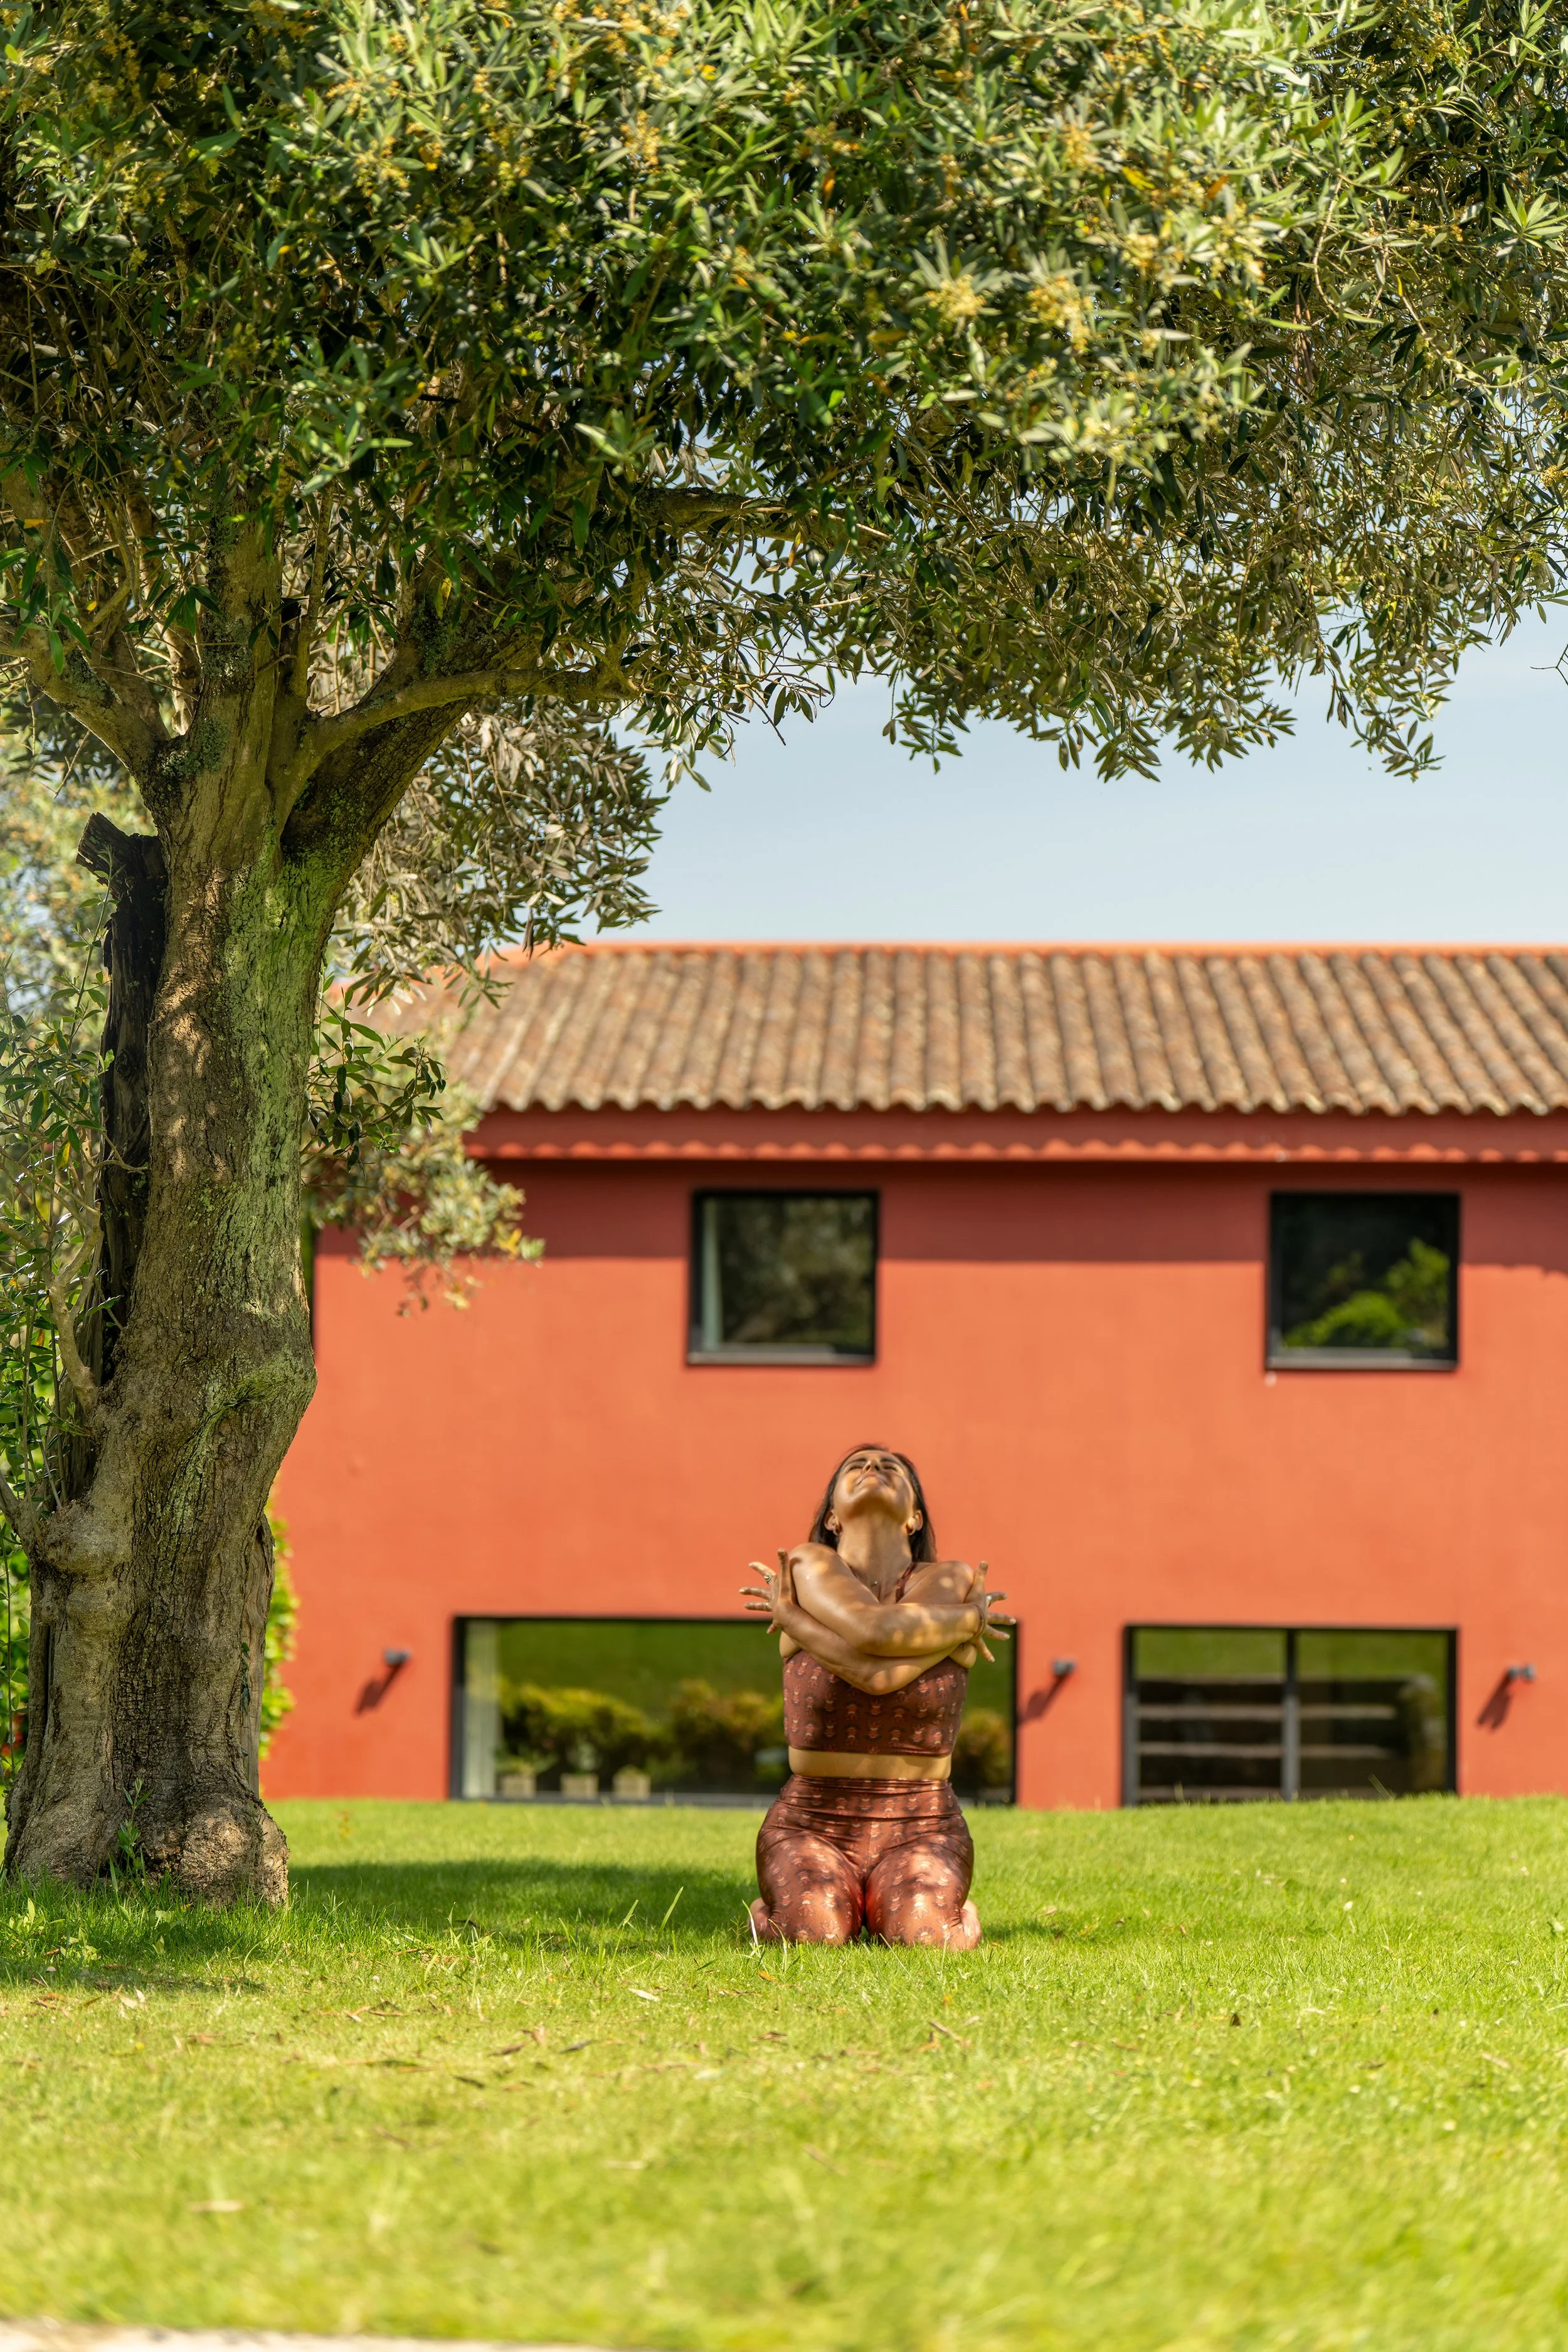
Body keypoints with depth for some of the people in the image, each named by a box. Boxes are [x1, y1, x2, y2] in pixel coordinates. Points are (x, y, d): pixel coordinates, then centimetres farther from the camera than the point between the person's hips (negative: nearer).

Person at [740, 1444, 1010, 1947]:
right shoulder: (809, 1566, 0)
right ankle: (771, 1911, 9)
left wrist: (790, 1613, -9)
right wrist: (968, 1617, -5)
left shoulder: (950, 1584, 0)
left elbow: (886, 1674, -19)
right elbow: (875, 1632, -22)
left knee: (926, 1939, -29)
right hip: (811, 1827, 0)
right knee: (816, 1936, -30)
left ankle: (960, 1915, 10)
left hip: (919, 1830, 0)